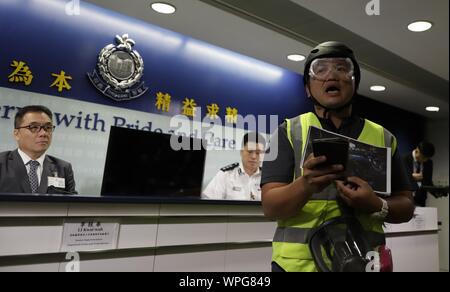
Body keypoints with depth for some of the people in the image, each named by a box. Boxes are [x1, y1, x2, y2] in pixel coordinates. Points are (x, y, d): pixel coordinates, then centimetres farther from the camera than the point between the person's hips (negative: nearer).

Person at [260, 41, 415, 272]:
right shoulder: (288, 132, -4)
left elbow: (406, 206, 8)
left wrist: (377, 206, -14)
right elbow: (270, 207, -11)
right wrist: (305, 185, -30)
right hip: (299, 262, -2)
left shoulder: (383, 138, 5)